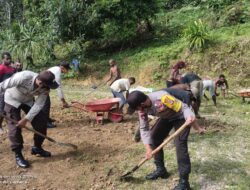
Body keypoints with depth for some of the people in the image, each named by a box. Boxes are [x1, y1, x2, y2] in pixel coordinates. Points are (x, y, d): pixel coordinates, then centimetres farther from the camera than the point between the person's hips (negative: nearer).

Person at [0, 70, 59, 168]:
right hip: (12, 100, -4)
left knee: (41, 120, -3)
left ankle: (37, 147, 15)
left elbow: (38, 105, -22)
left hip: (28, 100, 4)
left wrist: (26, 119, -28)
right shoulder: (23, 77, -41)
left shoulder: (44, 87, -26)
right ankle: (18, 155, 3)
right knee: (15, 126, -11)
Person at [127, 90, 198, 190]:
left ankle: (184, 181, -11)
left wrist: (190, 116, -52)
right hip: (167, 117, 7)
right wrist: (148, 147, -18)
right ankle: (161, 169, 22)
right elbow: (144, 128, -11)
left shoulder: (162, 97, -40)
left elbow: (183, 107, -31)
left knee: (180, 144, -20)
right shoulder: (142, 107, -17)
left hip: (181, 117, -7)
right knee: (154, 138, 4)